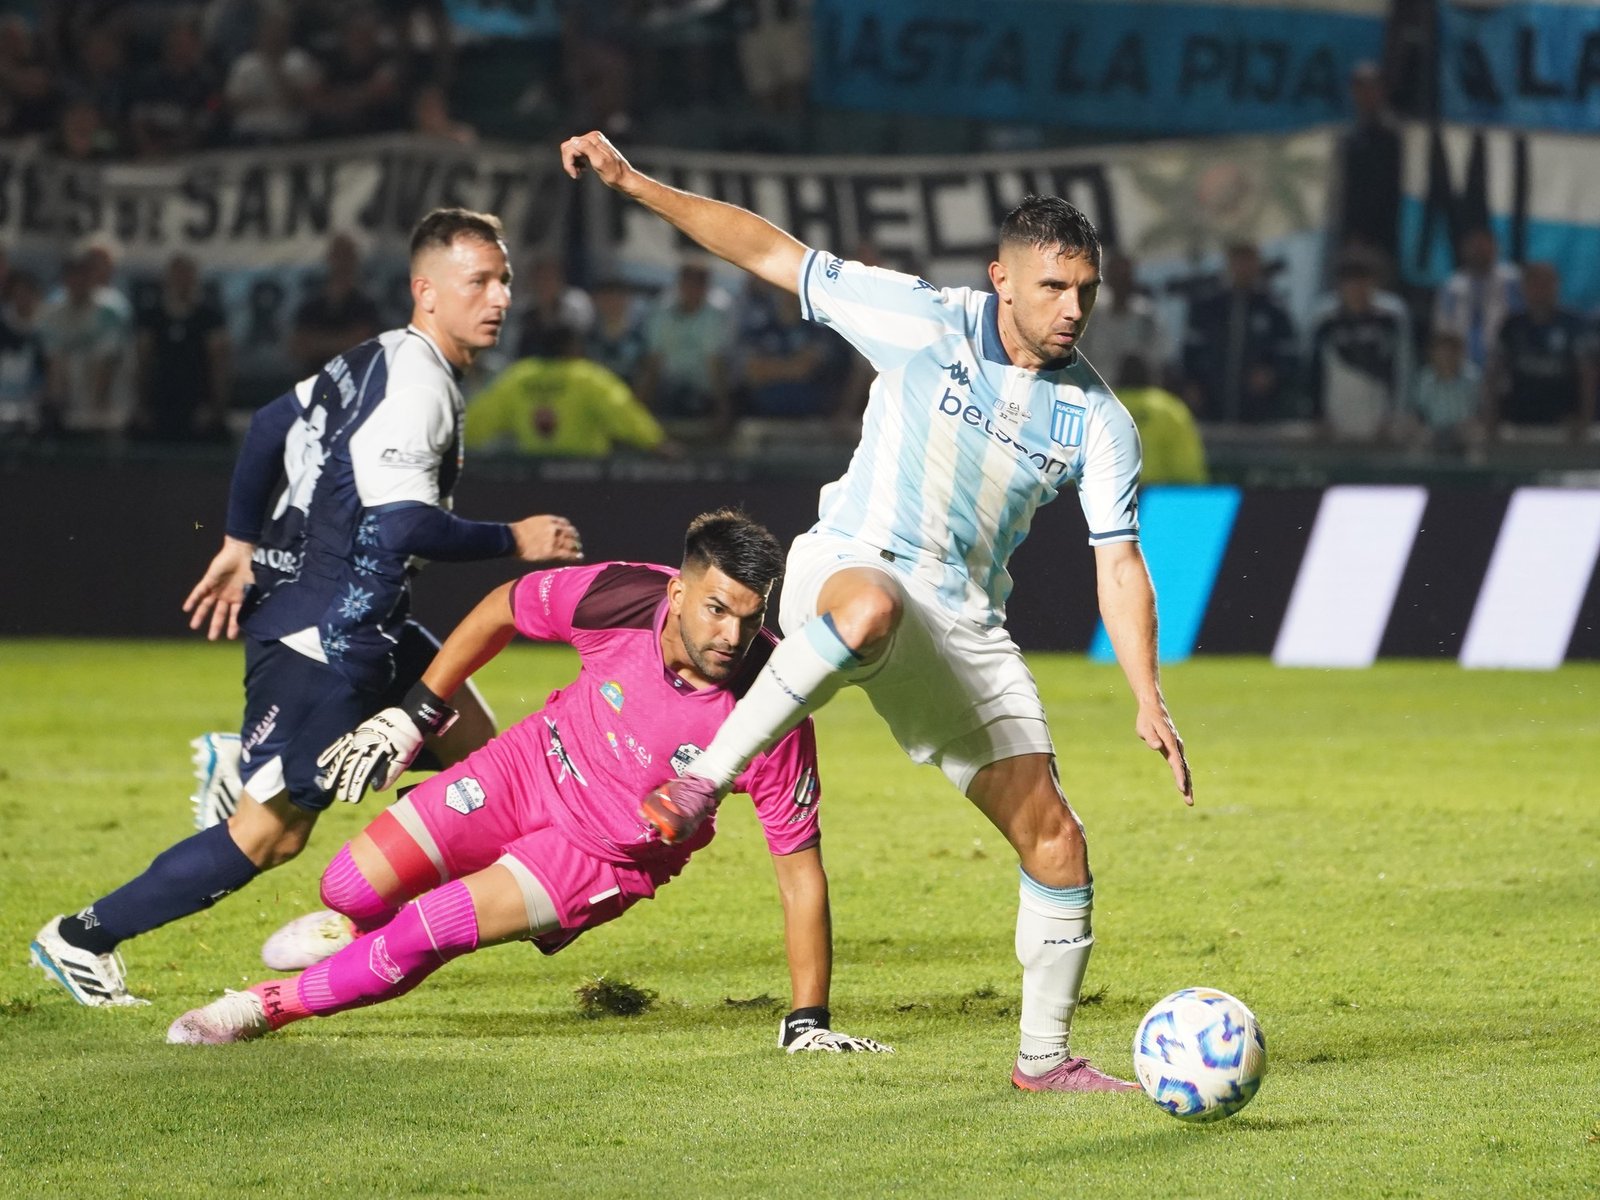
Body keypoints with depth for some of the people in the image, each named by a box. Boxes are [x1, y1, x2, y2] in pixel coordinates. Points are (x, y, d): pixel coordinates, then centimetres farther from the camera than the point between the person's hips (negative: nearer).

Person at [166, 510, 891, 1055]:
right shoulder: (621, 596, -26)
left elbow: (800, 867, -22)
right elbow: (502, 610, -4)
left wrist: (809, 1023, -23)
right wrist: (410, 716, 1)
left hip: (609, 859, -2)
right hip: (535, 767, 2)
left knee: (421, 936, -17)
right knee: (352, 886, -3)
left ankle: (269, 1007, 9)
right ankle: (353, 922, 36)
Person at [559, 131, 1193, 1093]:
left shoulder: (1098, 420, 1)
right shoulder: (924, 322, -7)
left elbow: (1120, 562, 1)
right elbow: (776, 255, -2)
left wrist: (1149, 700, -12)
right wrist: (632, 183, -7)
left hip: (966, 632, 4)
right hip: (847, 568, -4)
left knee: (1056, 841, -3)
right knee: (872, 607, -45)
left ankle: (1045, 1056, 13)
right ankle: (706, 778, -33)